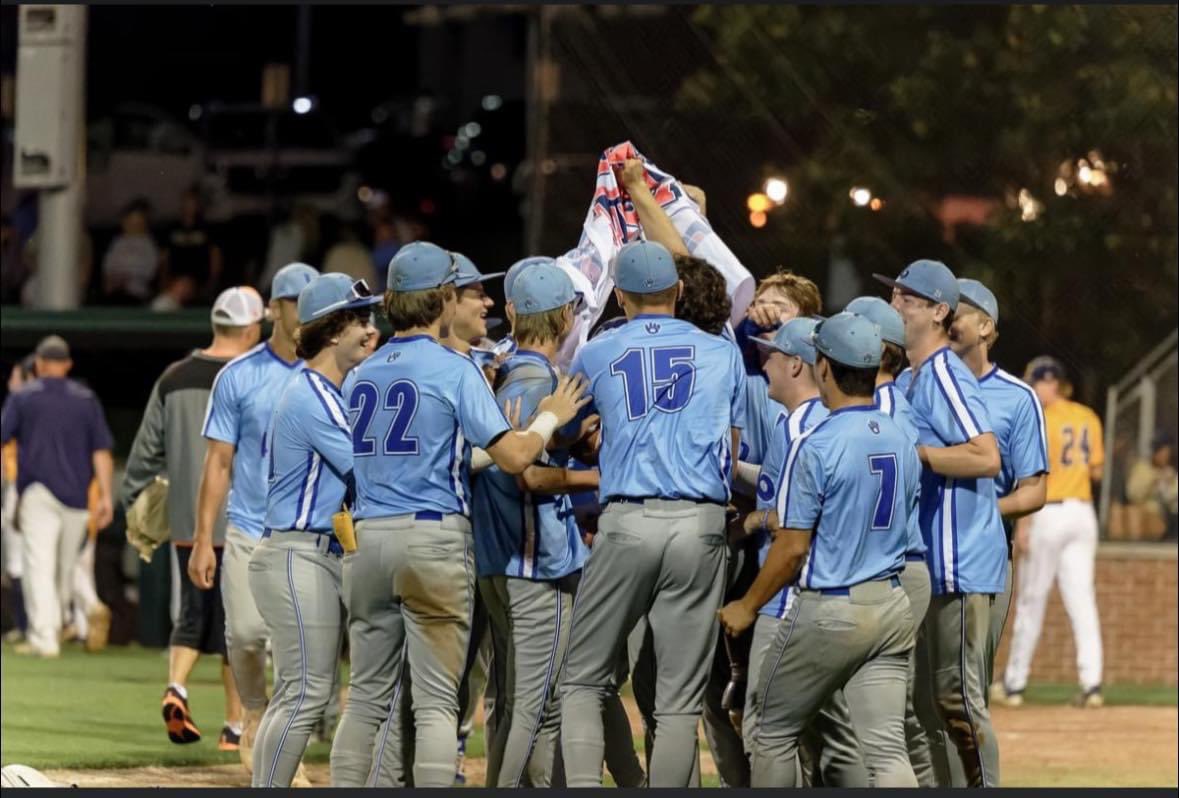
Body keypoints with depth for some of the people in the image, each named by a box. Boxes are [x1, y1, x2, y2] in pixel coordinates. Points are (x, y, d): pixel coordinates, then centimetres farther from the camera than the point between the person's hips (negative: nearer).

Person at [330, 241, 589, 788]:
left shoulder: (362, 375, 13)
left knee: (367, 696, 10)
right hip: (434, 536, -5)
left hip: (368, 537, 5)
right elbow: (513, 456, -13)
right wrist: (550, 418, 7)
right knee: (436, 701, -3)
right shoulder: (455, 370, -6)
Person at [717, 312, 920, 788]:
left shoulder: (816, 445, -15)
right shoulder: (902, 443, 6)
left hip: (828, 612, -6)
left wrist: (747, 607, 1)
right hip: (891, 604, 6)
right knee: (887, 749, 0)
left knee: (774, 734, 12)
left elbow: (793, 549, -13)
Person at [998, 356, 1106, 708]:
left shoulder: (1043, 421, -10)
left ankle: (1014, 684, 12)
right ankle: (1091, 682, -10)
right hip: (1083, 514, 5)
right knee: (1082, 600, 1)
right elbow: (1096, 471, 14)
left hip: (1049, 515, -5)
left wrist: (1023, 524, -13)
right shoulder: (1089, 419, 9)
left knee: (1031, 600, 4)